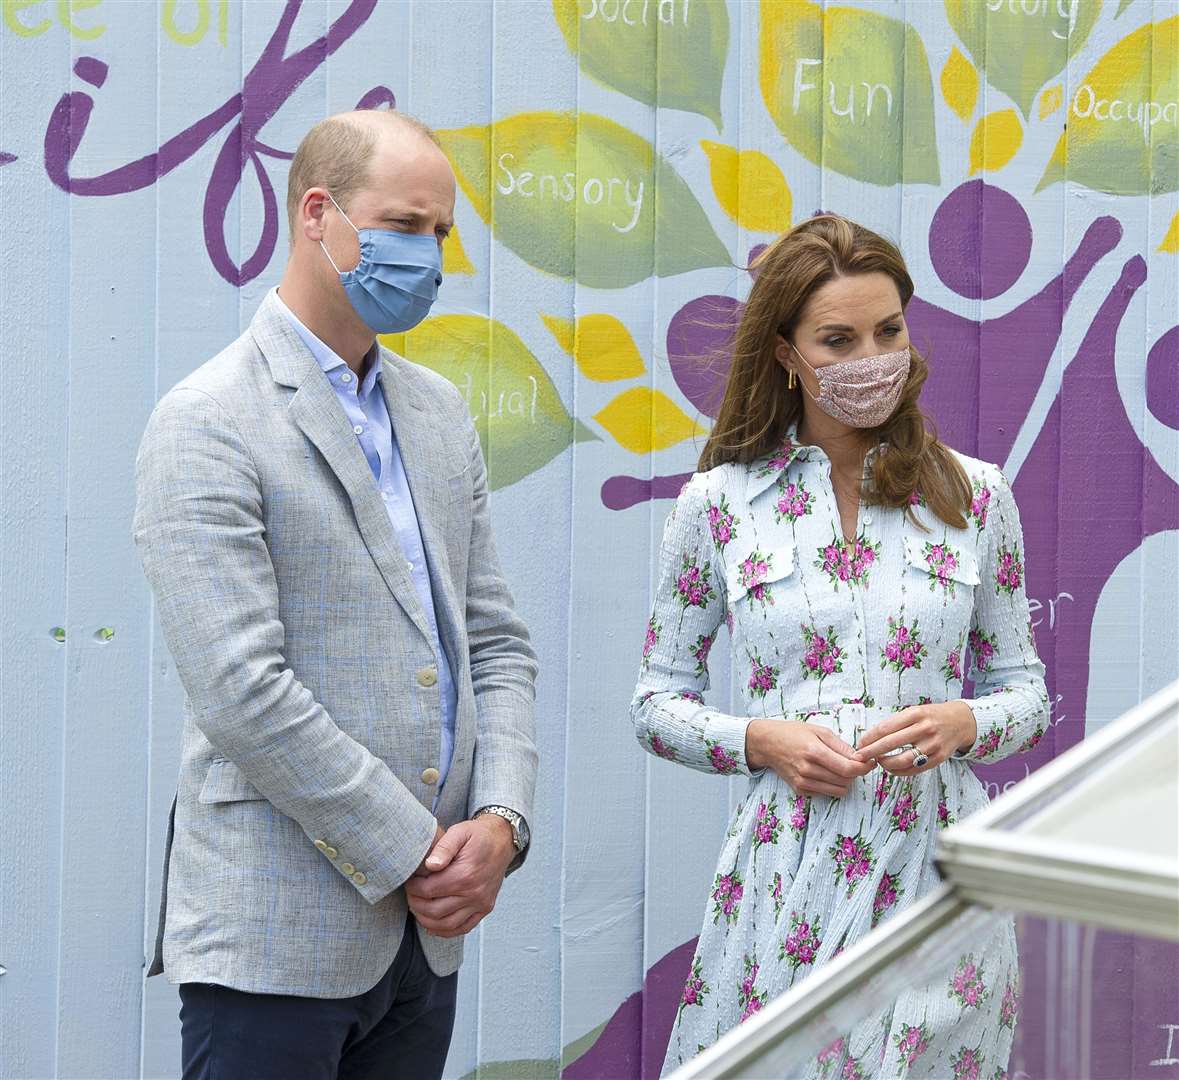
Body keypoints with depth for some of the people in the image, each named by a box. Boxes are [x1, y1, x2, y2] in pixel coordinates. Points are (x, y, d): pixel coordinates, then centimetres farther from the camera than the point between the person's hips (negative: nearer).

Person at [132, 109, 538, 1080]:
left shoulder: (438, 411, 14)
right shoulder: (205, 426, -9)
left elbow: (496, 643, 14)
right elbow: (242, 693, -17)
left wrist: (500, 821, -3)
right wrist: (414, 854, -13)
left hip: (428, 933, 7)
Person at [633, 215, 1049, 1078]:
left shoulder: (974, 495, 5)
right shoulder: (717, 503, 3)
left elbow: (1026, 690, 12)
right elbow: (658, 702, 7)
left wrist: (963, 724, -10)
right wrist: (762, 740, -11)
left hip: (939, 870, 1)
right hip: (789, 872, -1)